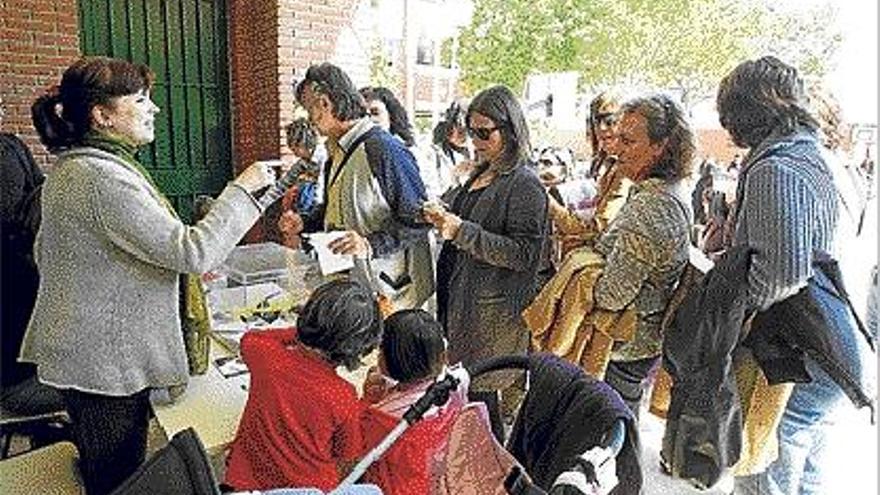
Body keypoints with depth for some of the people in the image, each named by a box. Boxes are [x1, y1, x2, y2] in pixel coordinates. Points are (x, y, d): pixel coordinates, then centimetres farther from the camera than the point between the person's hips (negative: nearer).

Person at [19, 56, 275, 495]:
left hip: (82, 354, 10)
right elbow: (193, 252, -28)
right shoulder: (103, 177, -25)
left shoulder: (68, 168, 9)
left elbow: (45, 253, 20)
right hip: (106, 363, -10)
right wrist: (242, 188, -17)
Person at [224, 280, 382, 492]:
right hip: (310, 486, -3)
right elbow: (347, 456, -7)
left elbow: (249, 338, 7)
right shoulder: (344, 398, -27)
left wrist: (302, 332, 7)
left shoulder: (264, 352, -21)